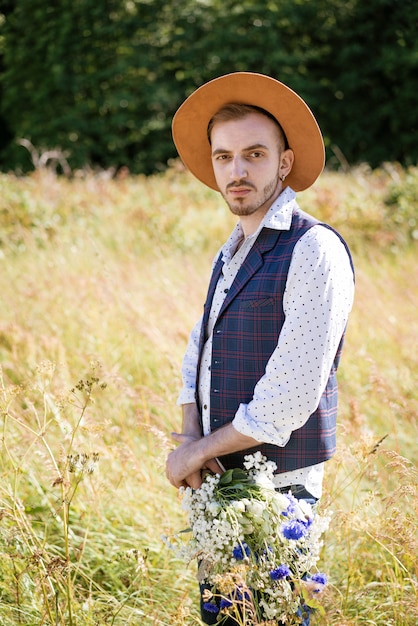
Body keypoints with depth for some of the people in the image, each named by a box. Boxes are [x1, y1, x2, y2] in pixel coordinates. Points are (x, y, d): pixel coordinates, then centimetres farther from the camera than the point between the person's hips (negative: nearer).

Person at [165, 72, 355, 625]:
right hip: (216, 485, 8)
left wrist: (200, 452, -12)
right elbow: (198, 355, 16)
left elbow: (292, 396, -21)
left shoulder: (315, 250, -15)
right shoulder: (232, 254, 13)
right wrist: (190, 437, -4)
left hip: (275, 488, -8)